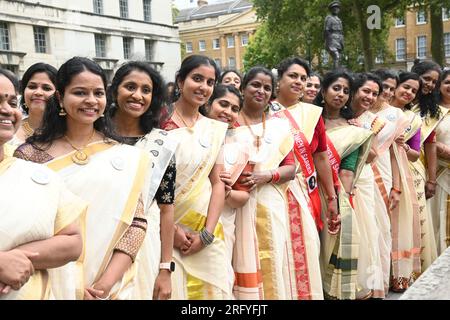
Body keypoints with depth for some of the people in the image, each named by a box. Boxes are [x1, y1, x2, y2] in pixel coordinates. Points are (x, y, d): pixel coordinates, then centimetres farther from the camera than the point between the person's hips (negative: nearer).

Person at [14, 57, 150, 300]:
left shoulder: (126, 157, -1)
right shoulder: (30, 156, -6)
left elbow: (136, 222, -4)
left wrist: (107, 281, -16)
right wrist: (73, 288, -17)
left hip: (114, 287, 2)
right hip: (53, 285, -1)